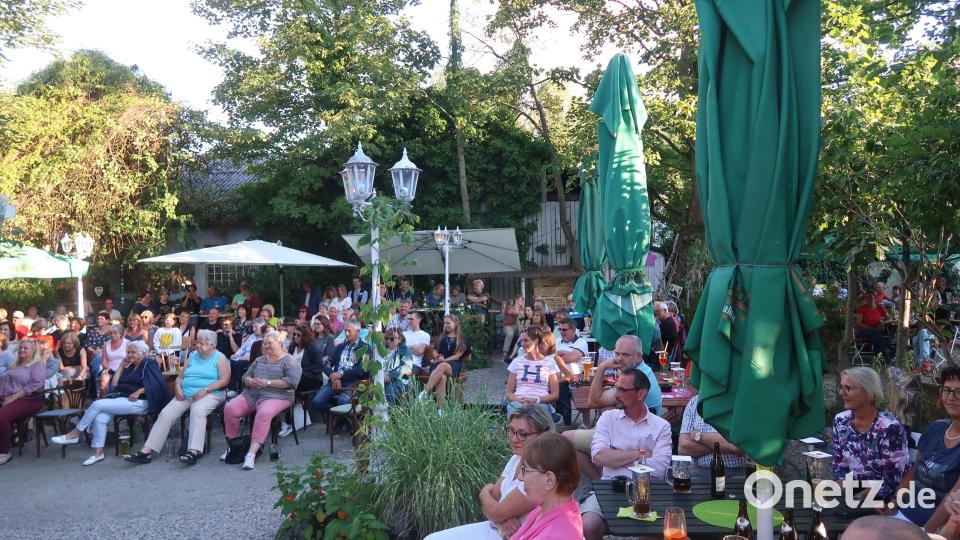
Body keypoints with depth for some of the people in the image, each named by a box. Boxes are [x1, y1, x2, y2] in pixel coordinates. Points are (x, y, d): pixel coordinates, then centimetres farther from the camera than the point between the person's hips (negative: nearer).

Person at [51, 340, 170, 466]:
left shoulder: (149, 364, 1)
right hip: (123, 398, 8)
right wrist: (122, 366, 18)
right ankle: (98, 453, -15)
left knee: (97, 404, -18)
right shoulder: (131, 367, 24)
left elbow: (157, 384, -11)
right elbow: (115, 383, 18)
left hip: (139, 402, -8)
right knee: (99, 418, -18)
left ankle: (75, 434, -5)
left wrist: (139, 391, -20)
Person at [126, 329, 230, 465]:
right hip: (185, 394, 6)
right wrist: (177, 386, -3)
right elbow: (180, 376, 20)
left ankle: (194, 451, -44)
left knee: (197, 411, -36)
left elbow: (224, 380, -9)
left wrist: (205, 390, -19)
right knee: (166, 413, -16)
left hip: (209, 395, -5)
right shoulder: (193, 356, 20)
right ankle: (146, 451, -17)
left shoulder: (220, 358, 3)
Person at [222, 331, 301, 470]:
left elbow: (292, 381, -13)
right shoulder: (259, 360, 24)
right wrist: (251, 382, -4)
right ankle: (233, 445, -3)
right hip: (251, 394, 6)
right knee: (230, 408, -18)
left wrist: (267, 383, -14)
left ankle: (252, 453, -38)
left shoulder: (289, 361, 2)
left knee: (264, 414, -37)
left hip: (276, 396, -6)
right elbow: (246, 376, 21)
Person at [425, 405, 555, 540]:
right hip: (491, 528, 8)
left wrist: (485, 492, 1)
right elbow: (491, 503, 4)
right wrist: (502, 519, -18)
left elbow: (497, 513, -20)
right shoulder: (516, 459, 3)